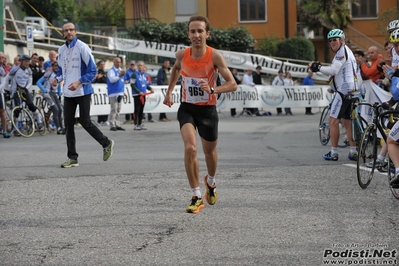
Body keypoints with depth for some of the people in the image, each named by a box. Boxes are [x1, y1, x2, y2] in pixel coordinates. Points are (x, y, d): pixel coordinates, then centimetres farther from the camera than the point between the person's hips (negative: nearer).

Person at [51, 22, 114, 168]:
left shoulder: (82, 48, -9)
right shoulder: (61, 50, 10)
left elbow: (92, 71, -10)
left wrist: (78, 82, -22)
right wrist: (57, 79, -2)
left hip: (83, 92, -6)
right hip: (68, 93, 6)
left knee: (85, 122, -4)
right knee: (68, 124, 2)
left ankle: (106, 143, 19)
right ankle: (72, 158, 8)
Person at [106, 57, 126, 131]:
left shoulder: (120, 70, 18)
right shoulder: (111, 71, -6)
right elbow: (111, 79, -22)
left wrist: (123, 91, 23)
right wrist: (119, 76, -34)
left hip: (120, 93, 8)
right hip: (113, 93, -8)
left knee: (118, 109, 10)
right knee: (114, 109, -11)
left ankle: (117, 125, 14)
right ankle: (112, 125, -11)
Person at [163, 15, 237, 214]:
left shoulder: (215, 56, -17)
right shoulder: (182, 55, -8)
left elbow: (232, 84, -18)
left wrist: (212, 89, -34)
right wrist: (169, 91, 15)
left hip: (208, 110, 0)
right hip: (187, 108, 1)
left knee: (209, 152, 17)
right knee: (190, 148, -22)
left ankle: (211, 182, 51)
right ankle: (197, 197, -14)